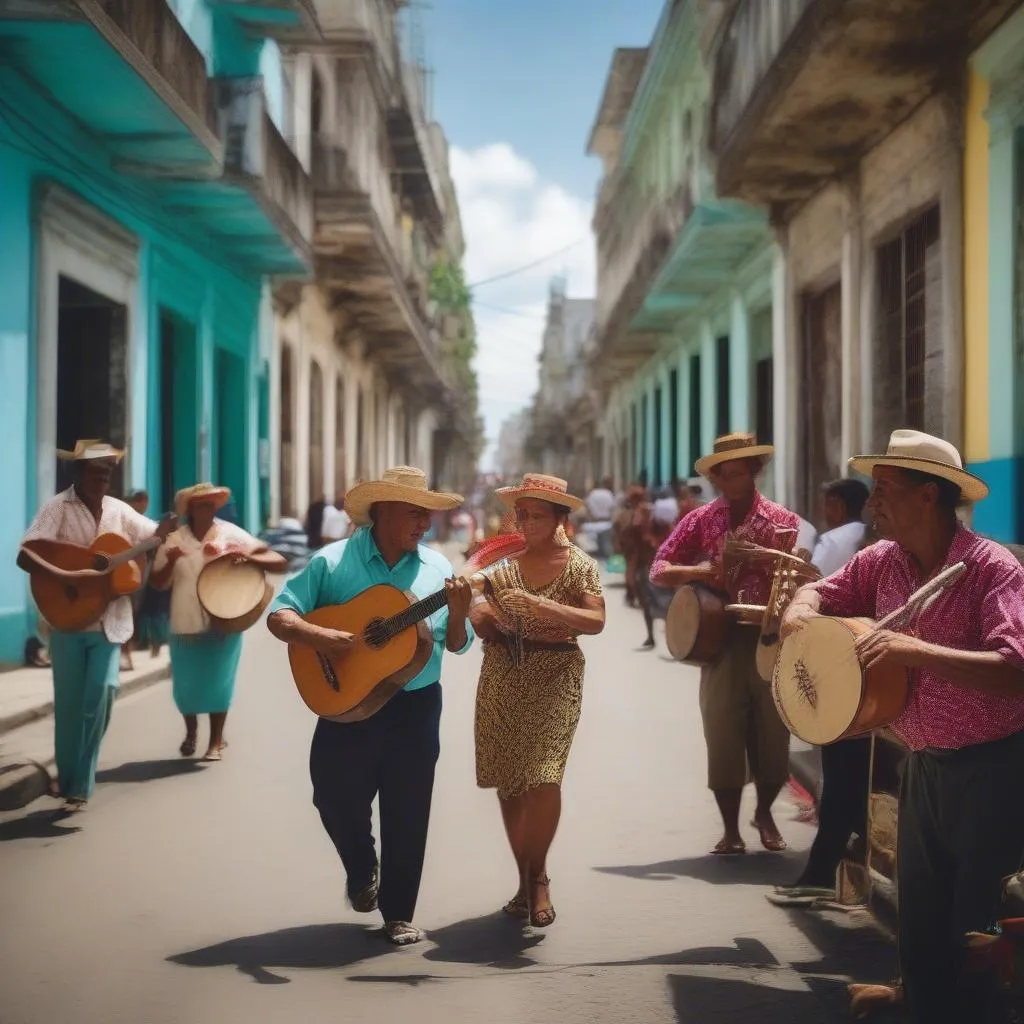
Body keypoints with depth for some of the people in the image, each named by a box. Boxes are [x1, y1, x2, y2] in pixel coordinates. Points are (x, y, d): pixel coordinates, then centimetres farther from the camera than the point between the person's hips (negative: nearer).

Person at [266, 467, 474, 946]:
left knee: (407, 812, 3)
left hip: (416, 706, 2)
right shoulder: (332, 562, -5)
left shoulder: (436, 566, 4)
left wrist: (458, 614, -15)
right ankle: (362, 870, 33)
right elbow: (279, 616, -7)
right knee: (335, 796, 2)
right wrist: (319, 636, -25)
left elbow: (456, 644, 6)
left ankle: (398, 914, 17)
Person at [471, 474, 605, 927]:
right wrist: (477, 613, -13)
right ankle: (526, 878, 18)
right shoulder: (504, 560, 8)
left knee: (544, 776, -16)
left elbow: (596, 621, -13)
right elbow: (483, 621, 10)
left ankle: (537, 876, 3)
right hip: (502, 674, 4)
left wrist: (543, 606, -24)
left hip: (554, 676, -3)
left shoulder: (580, 564, -1)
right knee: (508, 781, 5)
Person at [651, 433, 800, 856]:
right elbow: (659, 570, 4)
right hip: (719, 637, 0)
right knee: (722, 737, 1)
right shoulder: (701, 520, 5)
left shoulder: (783, 520, 3)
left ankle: (764, 813, 31)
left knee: (772, 735, 7)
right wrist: (695, 572, -14)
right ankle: (731, 829, 13)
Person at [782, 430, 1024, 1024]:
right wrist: (801, 608, -6)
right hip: (925, 766, 7)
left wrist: (915, 651, -36)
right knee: (920, 934, 15)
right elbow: (824, 592, 18)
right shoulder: (884, 561, 2)